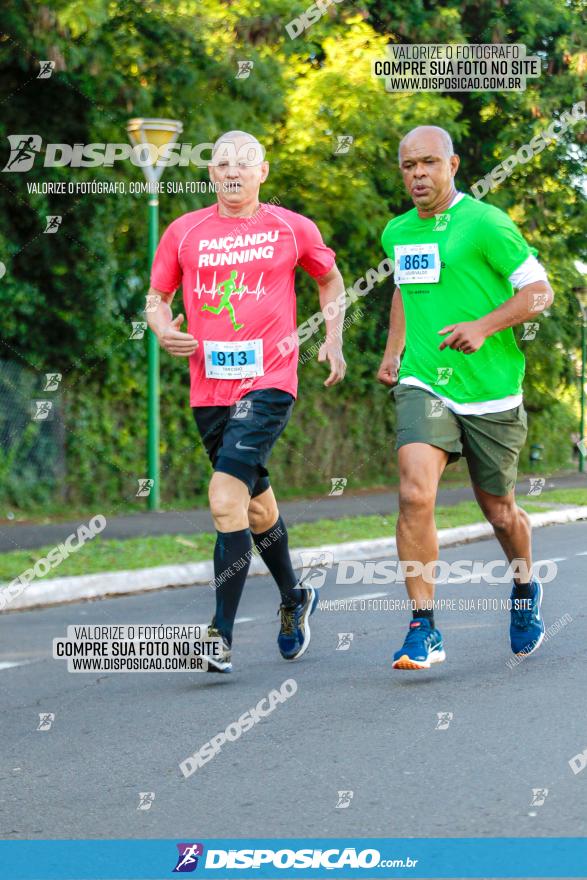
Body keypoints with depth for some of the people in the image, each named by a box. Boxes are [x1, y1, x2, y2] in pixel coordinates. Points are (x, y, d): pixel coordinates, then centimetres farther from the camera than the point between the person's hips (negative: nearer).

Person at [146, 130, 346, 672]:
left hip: (268, 383, -4)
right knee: (256, 503, 17)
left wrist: (334, 342, 8)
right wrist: (164, 331, -5)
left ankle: (222, 636, -17)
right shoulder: (184, 232, 7)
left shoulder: (291, 229, 3)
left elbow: (330, 281, 19)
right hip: (209, 388, 4)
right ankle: (294, 598, 42)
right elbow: (157, 296, 16)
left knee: (226, 498, -19)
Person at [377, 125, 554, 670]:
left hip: (490, 391, -3)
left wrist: (483, 327, -21)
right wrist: (393, 352, 18)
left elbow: (539, 291, -7)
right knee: (415, 494, -20)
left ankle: (525, 588, 44)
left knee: (498, 512, 11)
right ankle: (422, 629, -18)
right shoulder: (397, 233, 10)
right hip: (423, 384, 3)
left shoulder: (485, 224, -8)